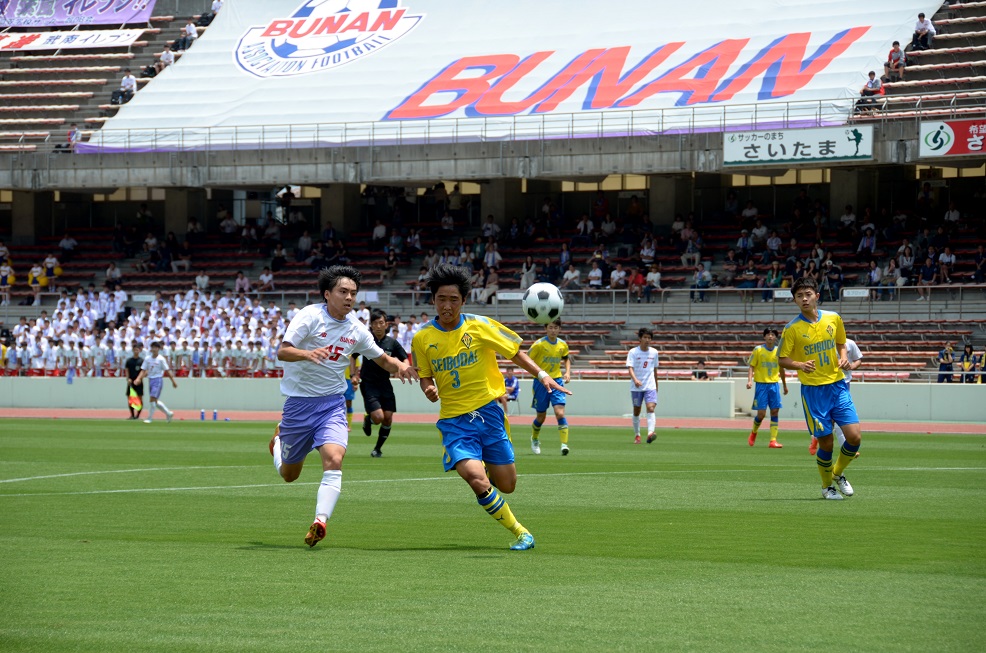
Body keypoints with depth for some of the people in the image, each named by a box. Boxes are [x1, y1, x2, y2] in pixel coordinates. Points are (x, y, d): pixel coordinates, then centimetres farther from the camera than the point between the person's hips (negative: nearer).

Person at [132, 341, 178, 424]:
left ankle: (150, 418, -6)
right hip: (150, 380, 6)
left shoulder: (161, 359, -7)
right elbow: (143, 370, 6)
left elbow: (167, 370, -5)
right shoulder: (147, 359, 7)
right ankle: (168, 413, 27)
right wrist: (138, 379, -10)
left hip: (158, 379, -6)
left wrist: (173, 380, -5)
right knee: (155, 400, 11)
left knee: (153, 398, -13)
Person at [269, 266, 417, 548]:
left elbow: (383, 359, 14)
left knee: (334, 460, -25)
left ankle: (320, 522, -30)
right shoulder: (310, 316, -12)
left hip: (332, 404, 2)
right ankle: (278, 439, 47)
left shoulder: (356, 329, 1)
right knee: (289, 475, 13)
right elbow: (282, 351, -22)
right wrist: (307, 354, -44)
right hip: (298, 403, -2)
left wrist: (400, 366, -9)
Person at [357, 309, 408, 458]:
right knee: (378, 416, -18)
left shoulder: (392, 342, 2)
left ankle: (378, 448, 18)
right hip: (368, 384, -3)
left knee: (388, 418, -1)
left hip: (385, 384, 3)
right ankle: (367, 420, 19)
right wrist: (354, 376, 1)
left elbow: (405, 359, 9)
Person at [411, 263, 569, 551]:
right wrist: (429, 389, -11)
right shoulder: (422, 338, -1)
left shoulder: (480, 326, -5)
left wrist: (542, 375, -8)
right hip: (454, 420, -1)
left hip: (489, 411, 1)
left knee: (506, 485, 5)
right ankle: (519, 533, -4)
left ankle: (484, 462, 42)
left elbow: (514, 352, 5)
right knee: (478, 481, -23)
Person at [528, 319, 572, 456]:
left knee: (560, 413, -15)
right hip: (541, 382, -2)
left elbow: (566, 358, 21)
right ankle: (534, 439, 37)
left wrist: (568, 372, 6)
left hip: (556, 380, 2)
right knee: (541, 416, 9)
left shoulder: (563, 345, 1)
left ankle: (564, 444, -17)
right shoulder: (539, 344, -11)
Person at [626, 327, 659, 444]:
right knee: (636, 411, 8)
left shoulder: (654, 352, 5)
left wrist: (656, 385, 22)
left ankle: (650, 433, -32)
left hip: (650, 386, 1)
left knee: (651, 408, -18)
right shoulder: (633, 352, -5)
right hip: (636, 386, -1)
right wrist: (635, 380, -34)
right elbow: (630, 368, -16)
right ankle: (637, 435, 23)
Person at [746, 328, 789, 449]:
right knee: (761, 413, -6)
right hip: (761, 384, -3)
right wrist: (749, 380, -17)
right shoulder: (758, 350, -1)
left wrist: (785, 385, 23)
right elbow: (751, 366, -2)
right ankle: (753, 433, 22)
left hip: (774, 384, 3)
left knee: (775, 411, -4)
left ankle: (773, 440, -4)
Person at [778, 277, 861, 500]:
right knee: (826, 443, -2)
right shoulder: (792, 329, -8)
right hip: (813, 390, -3)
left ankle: (838, 474, 22)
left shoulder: (833, 318, 2)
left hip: (838, 385, 3)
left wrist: (843, 357, -3)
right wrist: (800, 365, -21)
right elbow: (782, 359, -2)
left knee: (854, 437, -6)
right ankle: (827, 486, 23)